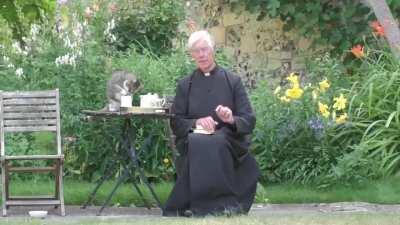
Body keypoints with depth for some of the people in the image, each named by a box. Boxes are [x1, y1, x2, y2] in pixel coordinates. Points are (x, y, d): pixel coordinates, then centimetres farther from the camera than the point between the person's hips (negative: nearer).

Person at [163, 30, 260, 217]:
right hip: (194, 139, 1)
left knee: (216, 144, -36)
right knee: (197, 145, -35)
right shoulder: (185, 85, 13)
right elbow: (175, 123, 6)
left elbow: (249, 121, 4)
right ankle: (198, 204, -29)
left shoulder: (232, 82, 8)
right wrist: (196, 123, -14)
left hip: (227, 141, -1)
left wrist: (231, 119, -19)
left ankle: (219, 204, -29)